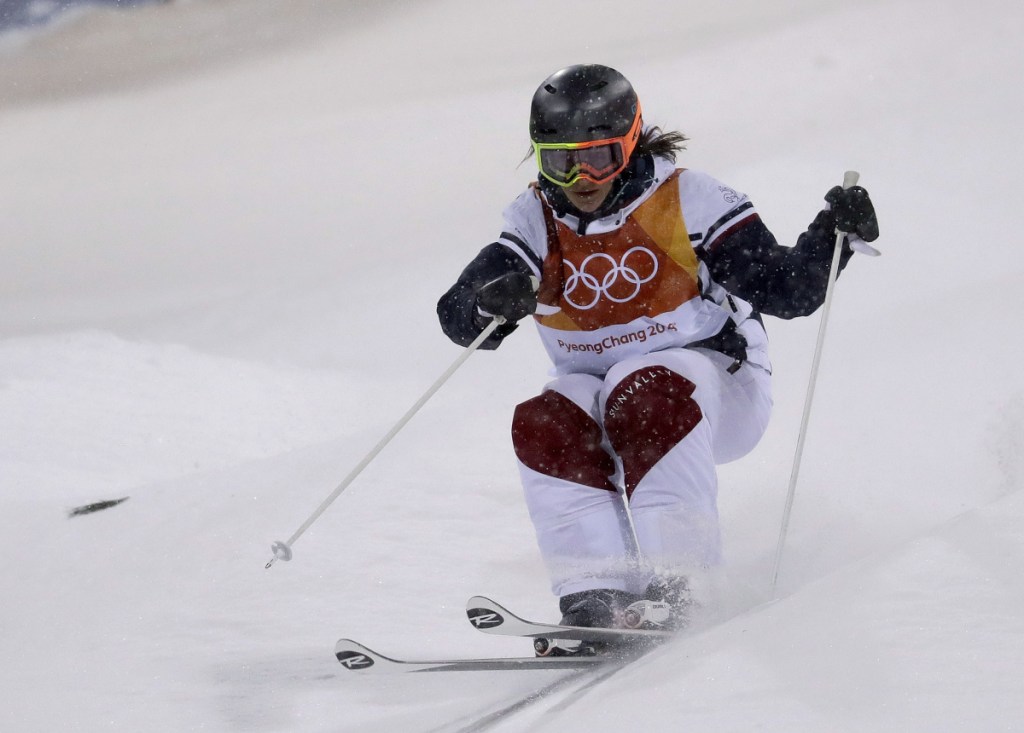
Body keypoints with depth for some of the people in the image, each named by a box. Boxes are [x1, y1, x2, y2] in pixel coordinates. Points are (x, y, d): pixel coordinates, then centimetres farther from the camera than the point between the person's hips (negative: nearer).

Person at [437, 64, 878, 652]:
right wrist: (494, 303, -36)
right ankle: (597, 595, -34)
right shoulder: (536, 222, -3)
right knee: (545, 425, -28)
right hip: (599, 394, 4)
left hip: (715, 384, -3)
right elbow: (456, 317, -13)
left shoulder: (685, 201, -12)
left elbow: (783, 290, -13)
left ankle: (665, 585, -37)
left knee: (645, 394, -36)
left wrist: (833, 233, -31)